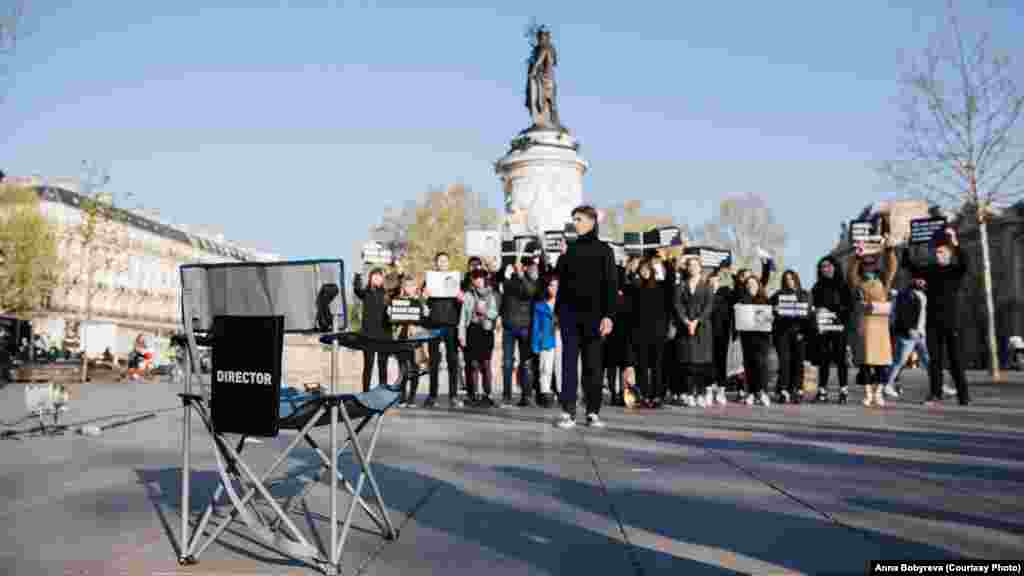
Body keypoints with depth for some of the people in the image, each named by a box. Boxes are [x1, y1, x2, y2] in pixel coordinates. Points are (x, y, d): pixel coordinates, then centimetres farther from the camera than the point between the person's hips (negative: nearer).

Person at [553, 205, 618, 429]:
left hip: (593, 314, -2)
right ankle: (568, 411, -3)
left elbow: (611, 285, -4)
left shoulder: (603, 250, 2)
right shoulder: (570, 249, 12)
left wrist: (608, 315, -13)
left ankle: (593, 412, 10)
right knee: (569, 361, -3)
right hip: (569, 313, 3)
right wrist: (557, 311, 11)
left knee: (593, 363, 3)